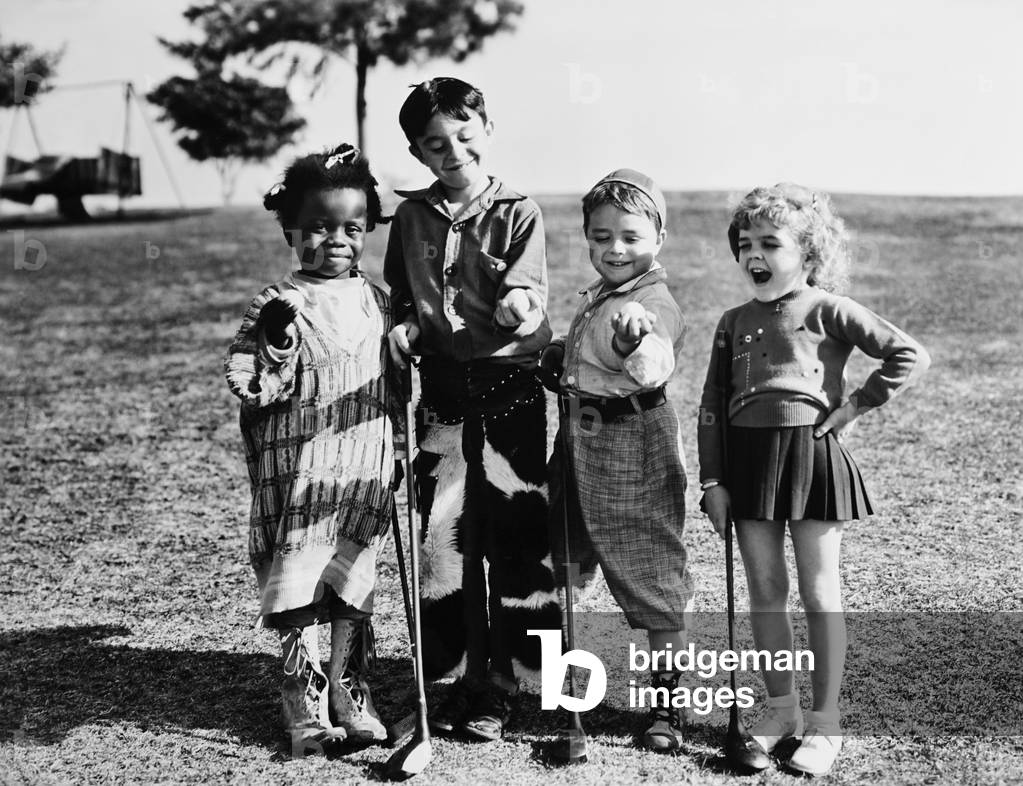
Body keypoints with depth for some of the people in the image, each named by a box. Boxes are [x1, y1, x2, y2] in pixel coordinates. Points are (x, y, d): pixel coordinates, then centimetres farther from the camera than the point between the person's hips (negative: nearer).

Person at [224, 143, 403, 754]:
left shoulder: (376, 302, 8)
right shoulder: (279, 306, -6)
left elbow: (394, 384, 16)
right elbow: (248, 388, -12)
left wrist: (401, 450, 10)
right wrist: (277, 348, -26)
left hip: (365, 475, 4)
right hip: (299, 476, -4)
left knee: (353, 586, 11)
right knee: (298, 588, 2)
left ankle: (348, 689, 24)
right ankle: (305, 697, 16)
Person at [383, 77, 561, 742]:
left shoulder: (518, 213, -1)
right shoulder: (412, 217, 9)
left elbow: (523, 292, -13)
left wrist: (519, 304, -35)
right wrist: (403, 325, -2)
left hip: (511, 389, -3)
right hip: (442, 392, 3)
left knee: (514, 537, 0)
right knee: (443, 538, 3)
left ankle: (499, 688, 13)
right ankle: (461, 678, 18)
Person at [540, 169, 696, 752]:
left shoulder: (654, 303, -17)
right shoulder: (597, 299, 10)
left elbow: (653, 368, -39)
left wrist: (636, 339, -58)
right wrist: (560, 356, 8)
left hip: (636, 446, -9)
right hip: (581, 439, 9)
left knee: (653, 574, 2)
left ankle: (667, 703, 16)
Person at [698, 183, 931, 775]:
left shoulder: (828, 311, -4)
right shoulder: (735, 322, 10)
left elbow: (912, 356, -10)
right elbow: (713, 405, 9)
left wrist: (854, 407, -12)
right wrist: (712, 481, 3)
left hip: (811, 455, -5)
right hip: (748, 458, 5)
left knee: (819, 593, 2)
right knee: (765, 592, 9)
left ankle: (825, 721, 12)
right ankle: (782, 709, 23)